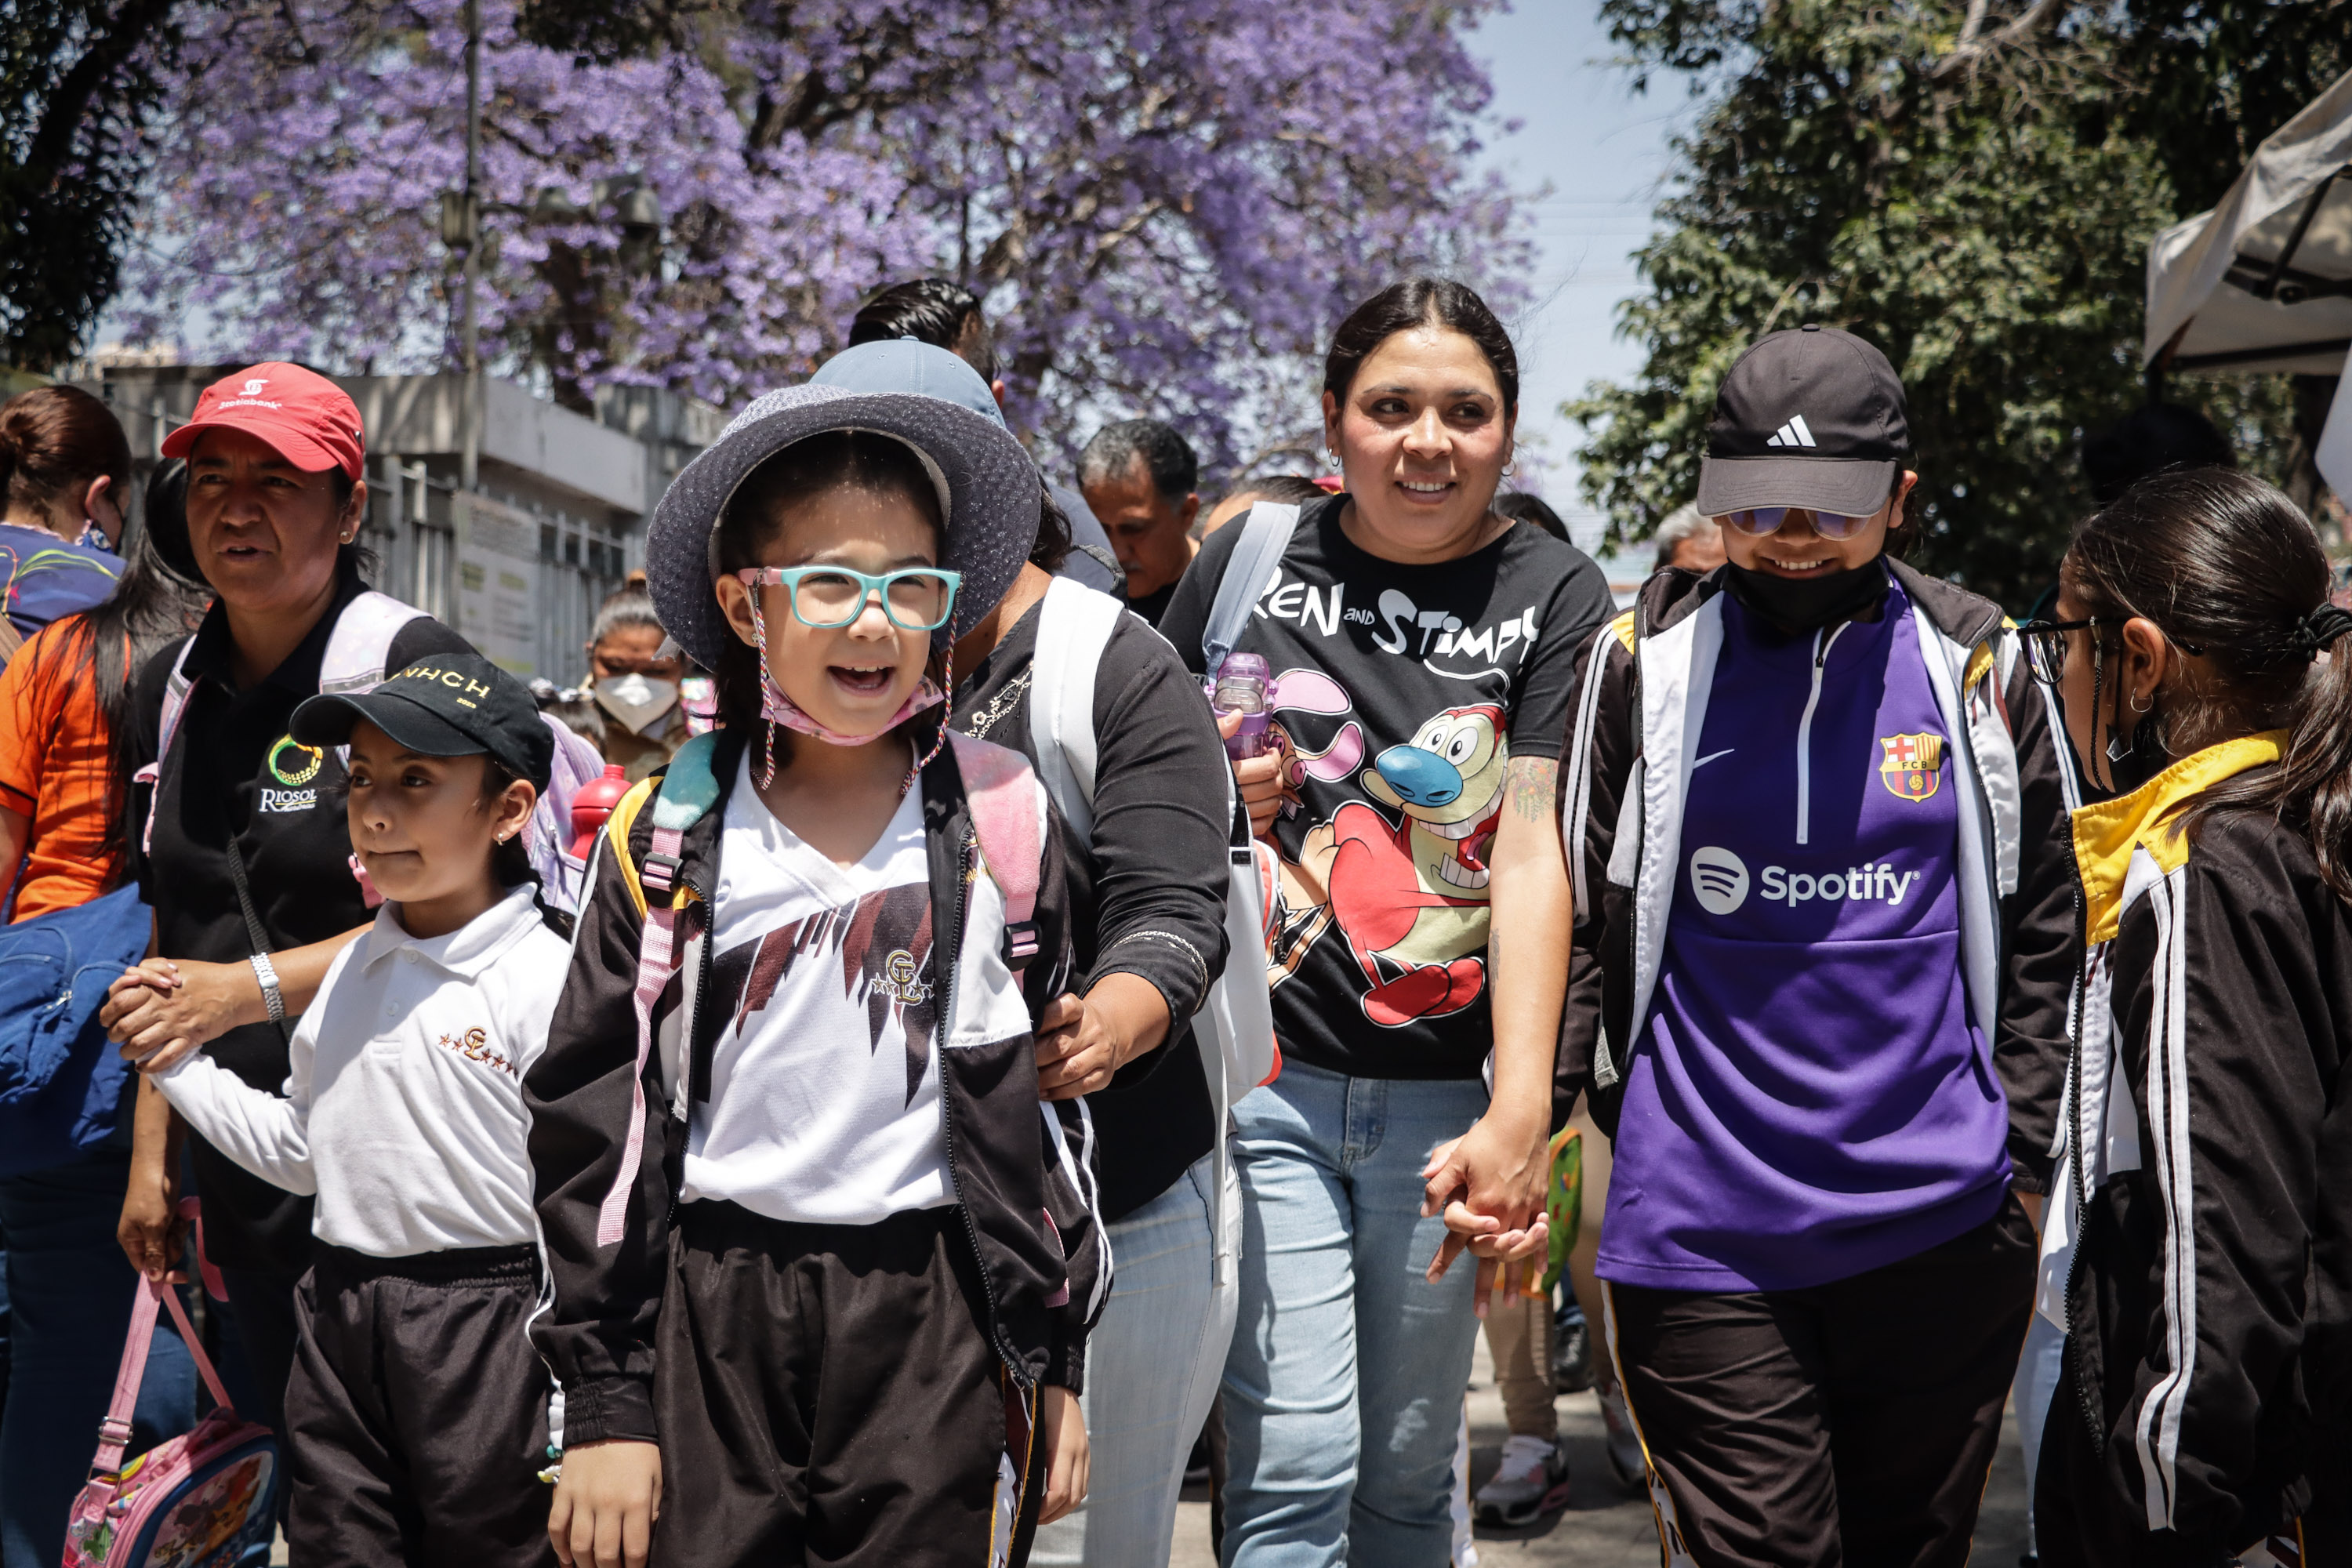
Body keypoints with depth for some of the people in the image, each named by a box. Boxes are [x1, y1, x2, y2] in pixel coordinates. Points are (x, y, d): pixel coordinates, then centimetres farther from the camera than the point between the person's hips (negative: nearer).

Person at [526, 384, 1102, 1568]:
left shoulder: (1001, 823, 3)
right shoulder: (669, 837, 2)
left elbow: (1049, 1103, 8)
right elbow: (596, 1117, 3)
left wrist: (1055, 1360, 6)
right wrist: (606, 1403, -1)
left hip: (934, 1332, 0)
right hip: (709, 1323, 0)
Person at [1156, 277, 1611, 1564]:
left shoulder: (1555, 597, 1)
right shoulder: (1251, 558, 4)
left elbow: (1533, 849, -11)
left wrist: (1520, 1111, -20)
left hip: (1446, 1097, 1)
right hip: (1265, 1072, 0)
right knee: (1295, 1464, -7)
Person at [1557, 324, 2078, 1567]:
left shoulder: (1976, 667, 3)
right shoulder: (1645, 660, 0)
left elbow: (2040, 932, 9)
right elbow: (1573, 910, 3)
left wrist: (2018, 1149, 5)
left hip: (1938, 1221, 2)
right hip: (1701, 1224, -2)